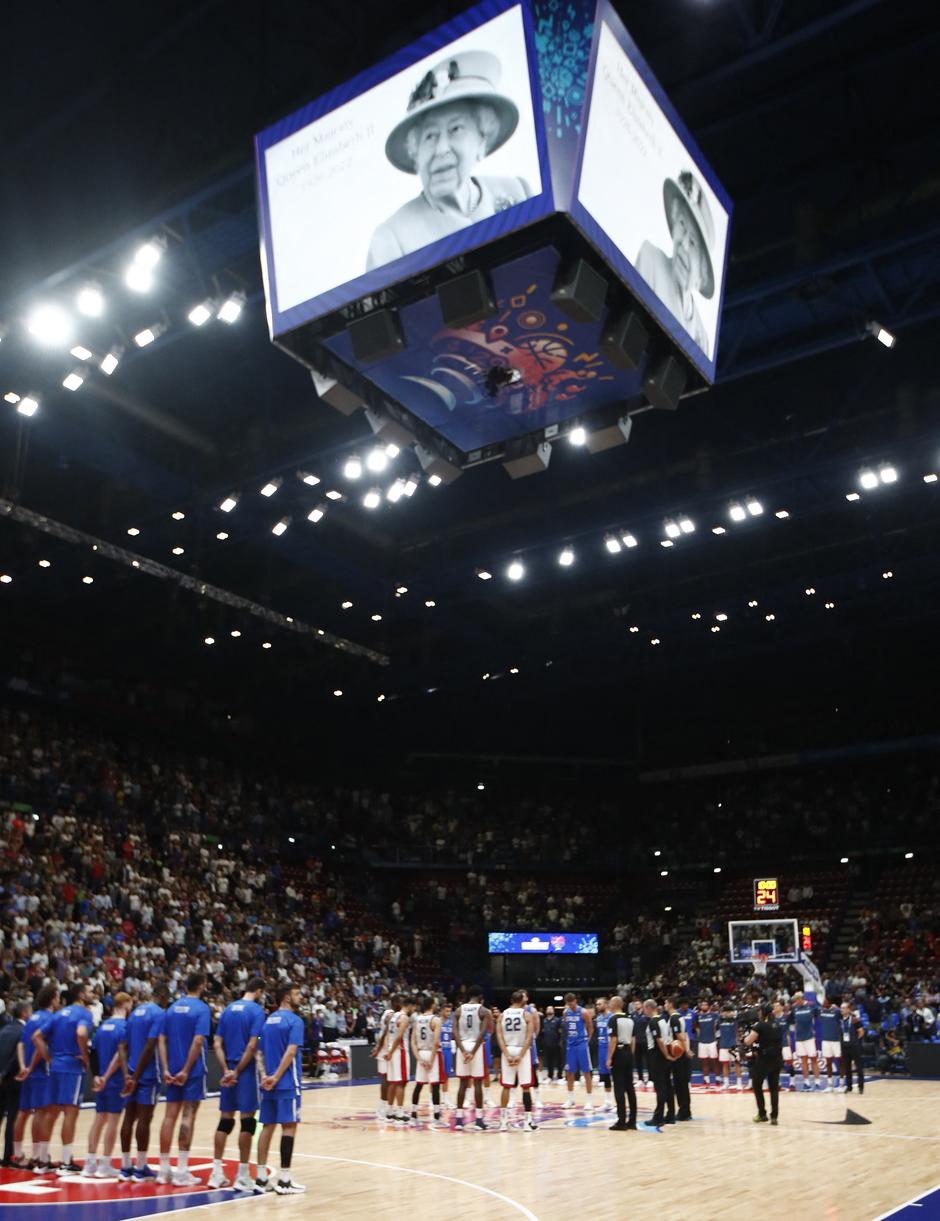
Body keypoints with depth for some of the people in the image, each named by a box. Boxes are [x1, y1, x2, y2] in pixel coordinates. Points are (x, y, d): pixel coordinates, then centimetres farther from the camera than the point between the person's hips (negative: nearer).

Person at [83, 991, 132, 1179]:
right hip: (116, 1080, -7)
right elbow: (121, 1054, -20)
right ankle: (105, 1166, 3)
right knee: (113, 1119, 0)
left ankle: (90, 1164, 13)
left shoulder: (103, 1026, 10)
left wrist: (97, 1075, 13)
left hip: (102, 1080, 7)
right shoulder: (124, 1026, -11)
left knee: (99, 1119, 12)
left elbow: (93, 1052, 11)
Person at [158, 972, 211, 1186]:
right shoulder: (201, 1008, -8)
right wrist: (186, 1070, -15)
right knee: (188, 1116, -3)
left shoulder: (172, 1008, 11)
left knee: (170, 1115, 9)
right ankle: (181, 1172, -2)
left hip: (173, 1071, 6)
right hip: (193, 1071, -6)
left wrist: (166, 1069, 1)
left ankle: (164, 1169, 14)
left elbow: (162, 1041, 6)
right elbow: (197, 1042, -17)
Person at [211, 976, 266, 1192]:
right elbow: (252, 1046, -16)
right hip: (246, 1072, -6)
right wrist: (237, 1071, -10)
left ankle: (217, 1173, 14)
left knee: (225, 1120, 12)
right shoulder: (256, 1010, -8)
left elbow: (218, 1044, 6)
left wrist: (226, 1070, -2)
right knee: (247, 1121, 0)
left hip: (228, 1072, 6)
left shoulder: (228, 1009, 11)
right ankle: (242, 1176, 4)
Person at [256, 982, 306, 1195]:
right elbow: (290, 1052, -20)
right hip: (287, 1082, -7)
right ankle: (284, 1180, 0)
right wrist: (276, 1077, -16)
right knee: (289, 1126, -1)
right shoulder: (294, 1021, -9)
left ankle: (261, 1177, 13)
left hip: (269, 1082, 7)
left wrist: (265, 1076, -1)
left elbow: (260, 1053, 10)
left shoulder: (268, 1020, 14)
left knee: (268, 1126, 10)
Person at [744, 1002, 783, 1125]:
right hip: (776, 1059, 5)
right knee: (774, 1088, 11)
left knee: (757, 1086, 13)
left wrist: (747, 1035, 4)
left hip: (763, 1059, -5)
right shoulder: (777, 1025, 6)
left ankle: (762, 1114, 14)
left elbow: (748, 1041, -17)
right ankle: (774, 1116, 3)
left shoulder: (760, 1025, -13)